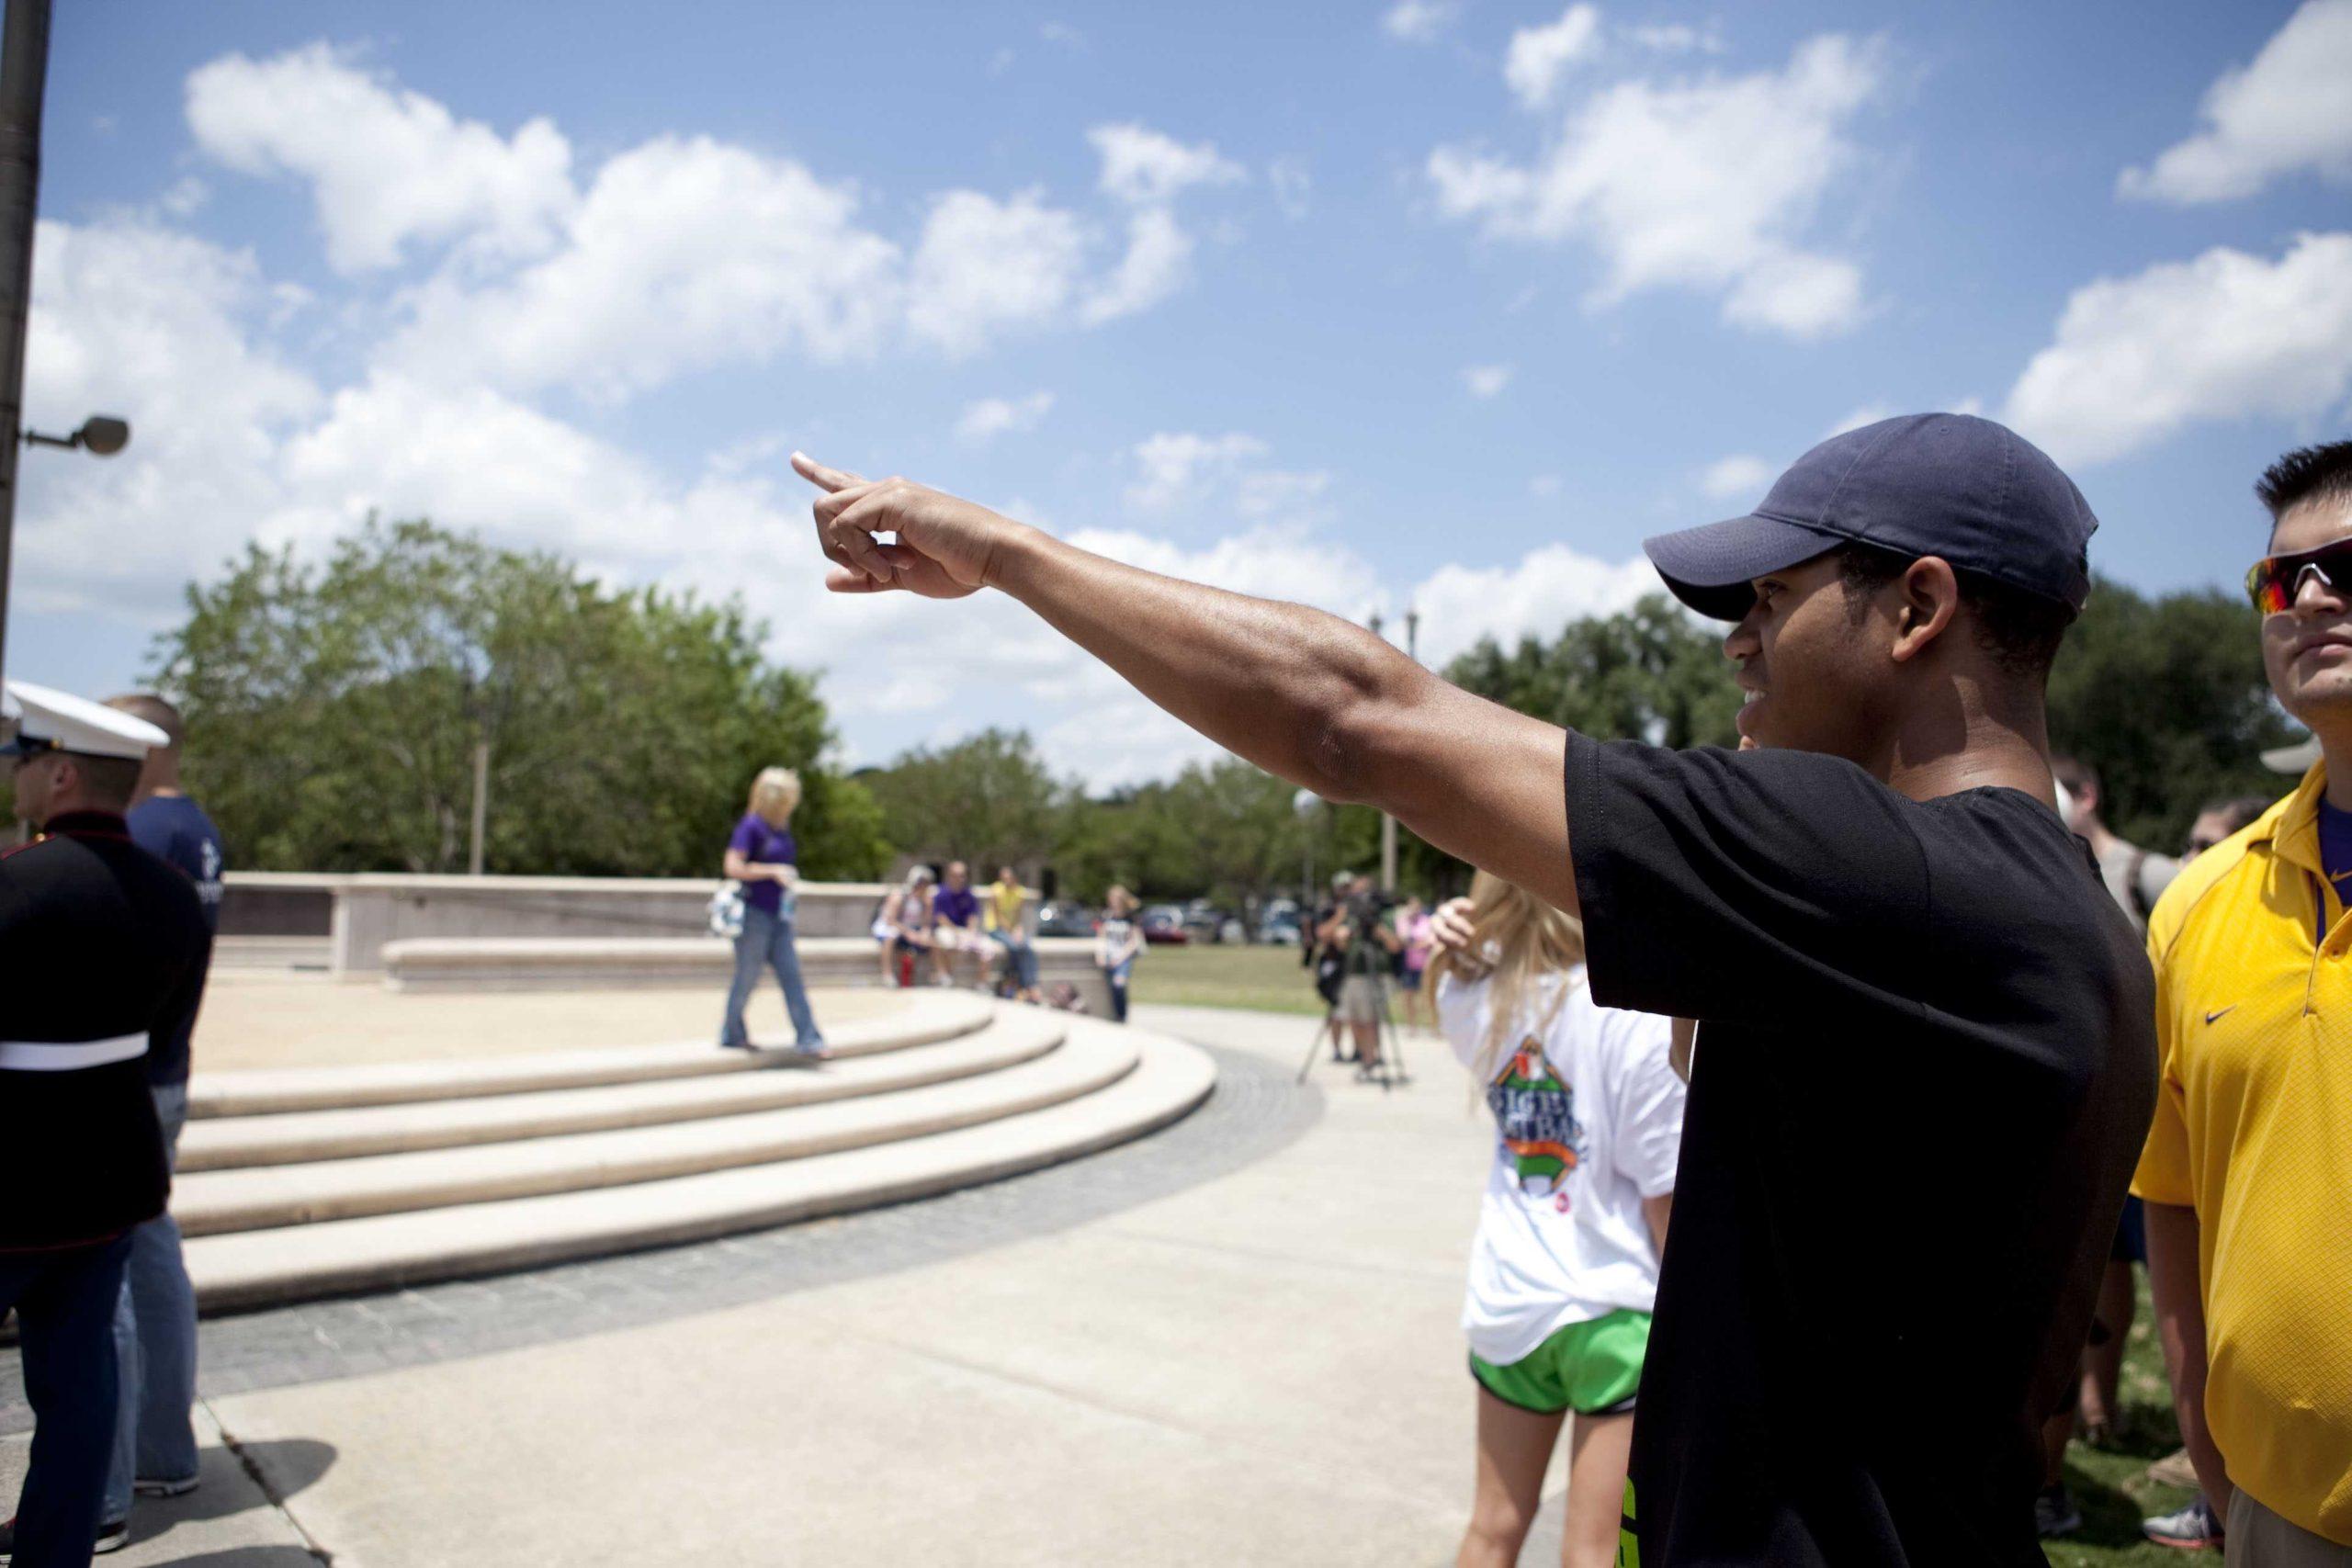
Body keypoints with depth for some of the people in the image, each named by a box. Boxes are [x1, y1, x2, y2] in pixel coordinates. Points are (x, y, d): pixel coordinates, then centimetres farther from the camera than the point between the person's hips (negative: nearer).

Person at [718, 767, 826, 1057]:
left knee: (792, 976, 3)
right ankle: (732, 1035, 22)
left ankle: (808, 1040, 2)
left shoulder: (781, 829, 11)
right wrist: (773, 871, -22)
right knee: (747, 977, 5)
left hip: (778, 916, 7)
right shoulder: (751, 826, -12)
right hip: (754, 914, -7)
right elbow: (732, 866, -19)